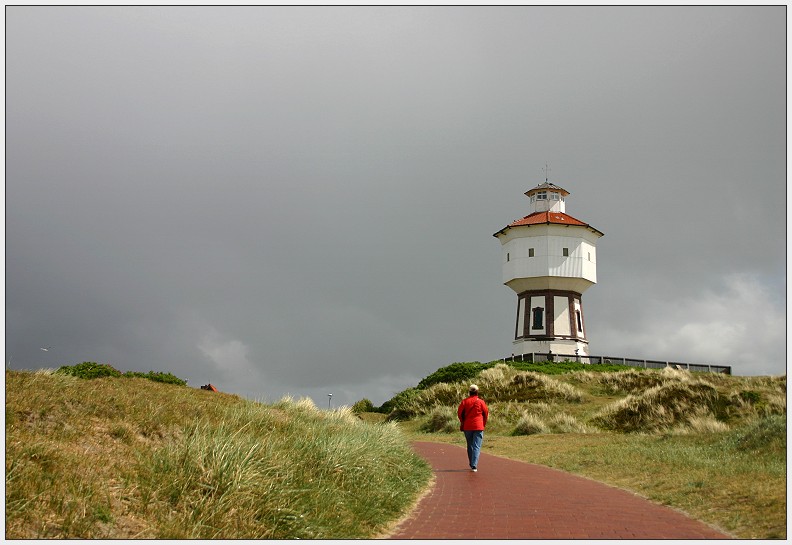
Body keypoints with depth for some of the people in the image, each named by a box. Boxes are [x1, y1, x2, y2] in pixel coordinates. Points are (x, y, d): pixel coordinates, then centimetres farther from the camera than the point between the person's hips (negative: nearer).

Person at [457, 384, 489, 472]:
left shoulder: (465, 401, -2)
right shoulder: (481, 402, -3)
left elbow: (459, 413, -2)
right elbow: (486, 413, 2)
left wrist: (462, 422, 14)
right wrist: (484, 424, 16)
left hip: (467, 427, 2)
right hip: (478, 427, -2)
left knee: (470, 446, 16)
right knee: (477, 446, -4)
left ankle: (472, 464, 23)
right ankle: (474, 466, -16)